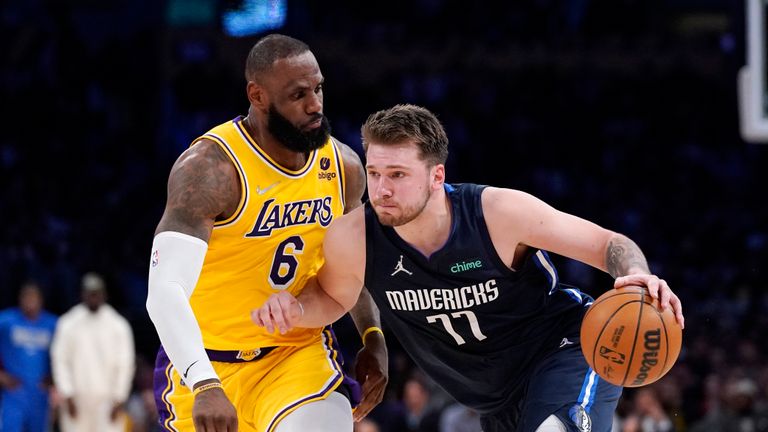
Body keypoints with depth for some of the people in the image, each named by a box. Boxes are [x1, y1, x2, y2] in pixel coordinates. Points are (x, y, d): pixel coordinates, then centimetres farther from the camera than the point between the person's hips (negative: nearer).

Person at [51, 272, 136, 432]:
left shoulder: (118, 325, 3)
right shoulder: (68, 324, 4)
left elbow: (125, 364, 2)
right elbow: (60, 360, 2)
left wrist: (119, 399, -4)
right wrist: (67, 396, -6)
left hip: (108, 400, -1)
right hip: (77, 399, 1)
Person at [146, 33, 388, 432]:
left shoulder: (342, 166, -3)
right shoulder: (210, 168, -23)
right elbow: (165, 291, -32)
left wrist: (373, 337, 3)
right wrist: (205, 386, -45)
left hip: (300, 350, 3)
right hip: (209, 362, -3)